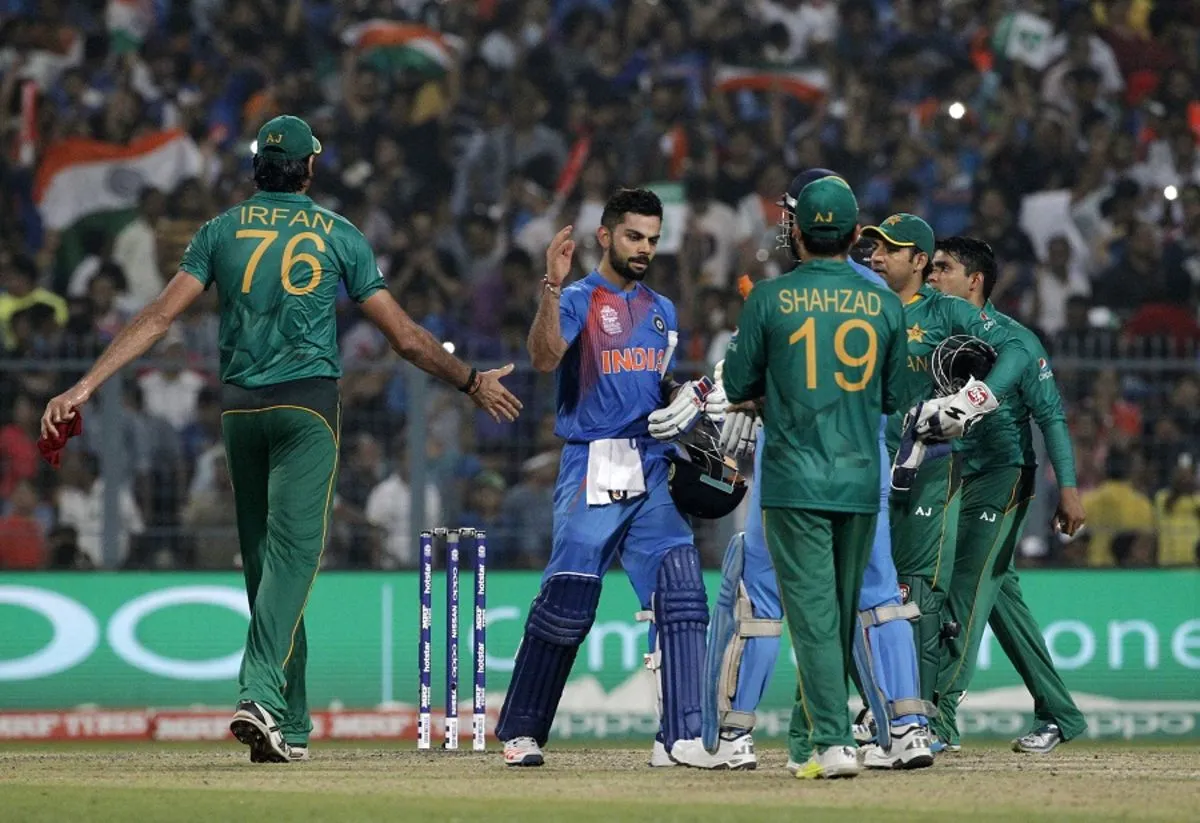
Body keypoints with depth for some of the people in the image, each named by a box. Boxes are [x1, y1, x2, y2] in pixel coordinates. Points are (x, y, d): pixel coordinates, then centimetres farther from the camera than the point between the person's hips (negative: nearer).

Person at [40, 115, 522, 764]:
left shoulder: (223, 230, 7)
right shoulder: (338, 235, 4)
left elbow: (159, 316, -2)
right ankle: (261, 693, -33)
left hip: (240, 407, 3)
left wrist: (86, 386, -3)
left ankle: (289, 726, 13)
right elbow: (405, 337, 5)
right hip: (307, 402, -3)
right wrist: (472, 382, 18)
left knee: (262, 557, 11)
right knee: (292, 551, -11)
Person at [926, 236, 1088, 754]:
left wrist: (1068, 487, -17)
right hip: (954, 479, 7)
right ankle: (1058, 713, 15)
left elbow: (1050, 414, -10)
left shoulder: (1012, 339, -9)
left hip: (1002, 476, -7)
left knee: (966, 591, -14)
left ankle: (940, 716, -19)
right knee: (1000, 597, 8)